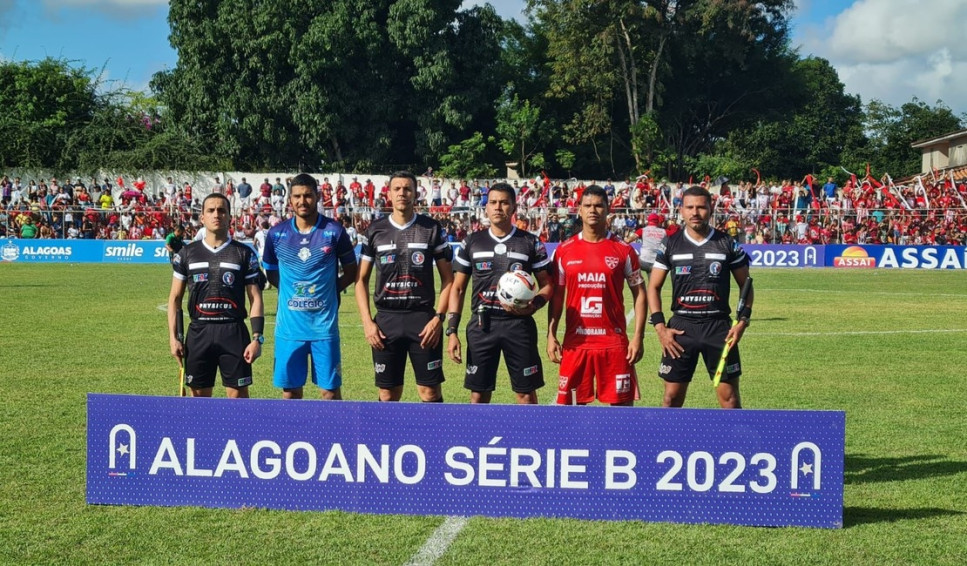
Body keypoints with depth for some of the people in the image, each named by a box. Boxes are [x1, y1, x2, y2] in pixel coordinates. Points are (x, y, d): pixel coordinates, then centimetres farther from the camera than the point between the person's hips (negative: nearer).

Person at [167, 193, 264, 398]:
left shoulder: (244, 253, 3)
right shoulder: (187, 253, 8)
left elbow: (255, 298, 1)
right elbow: (175, 298, 10)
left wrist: (257, 338, -8)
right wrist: (173, 337, 1)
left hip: (234, 332, -2)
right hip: (198, 332, 2)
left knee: (238, 395, -1)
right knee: (199, 395, 7)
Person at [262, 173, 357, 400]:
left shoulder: (334, 231, -4)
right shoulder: (276, 233, 1)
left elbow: (351, 270, 7)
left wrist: (330, 289, -1)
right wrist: (291, 290, 6)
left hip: (324, 324, -2)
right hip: (288, 325, 2)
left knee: (330, 389, 2)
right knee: (290, 390, 8)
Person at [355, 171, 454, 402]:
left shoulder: (432, 229, 2)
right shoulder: (375, 231, 6)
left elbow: (447, 277, 3)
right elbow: (361, 279, 8)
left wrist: (438, 317, -8)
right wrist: (367, 322, -2)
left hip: (423, 319, -1)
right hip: (386, 320, 2)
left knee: (430, 391, -1)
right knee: (388, 394, 7)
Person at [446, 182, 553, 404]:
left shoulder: (531, 243, 4)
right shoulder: (472, 242, 7)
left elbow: (547, 285, 7)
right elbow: (457, 288, 9)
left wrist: (533, 305, -15)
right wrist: (451, 330, 1)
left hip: (519, 324, -1)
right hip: (482, 325, 1)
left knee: (526, 393, 2)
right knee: (478, 394, 4)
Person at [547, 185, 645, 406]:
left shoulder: (624, 250, 1)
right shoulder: (564, 250, 6)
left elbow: (639, 294, 4)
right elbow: (556, 296, 10)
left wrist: (638, 337, -4)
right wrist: (551, 335, 3)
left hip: (614, 342, -1)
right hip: (575, 342, 1)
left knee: (622, 401, 1)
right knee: (572, 402, 4)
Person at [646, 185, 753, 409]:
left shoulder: (728, 244, 3)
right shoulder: (670, 244, 4)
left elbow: (745, 285, 9)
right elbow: (654, 287, 8)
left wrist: (743, 321, -4)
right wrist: (660, 327, -3)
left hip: (719, 327, 0)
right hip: (680, 327, 0)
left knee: (729, 397, 2)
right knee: (672, 397, 3)